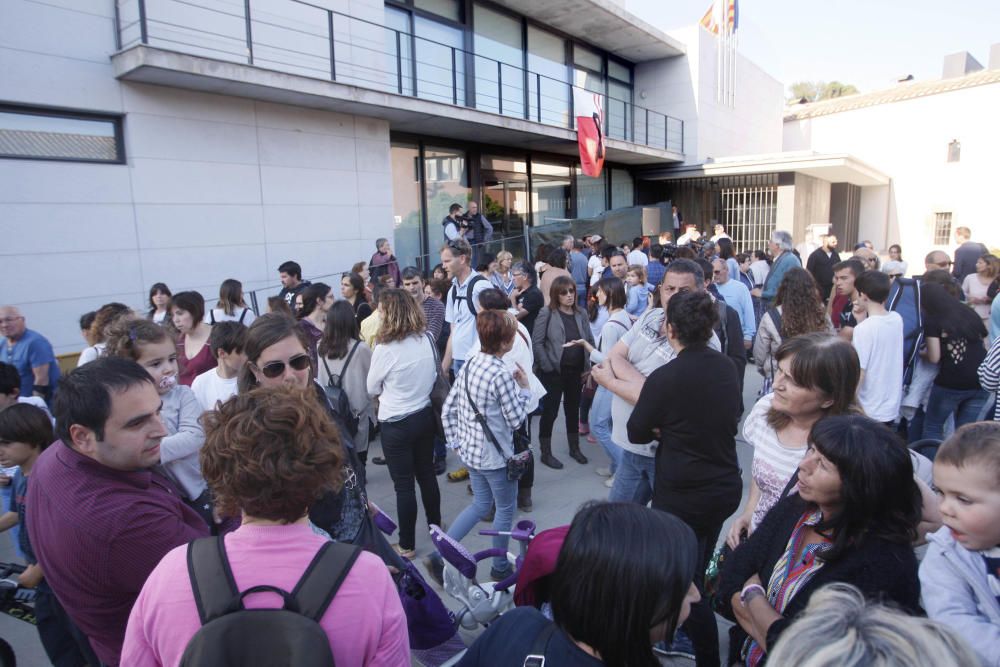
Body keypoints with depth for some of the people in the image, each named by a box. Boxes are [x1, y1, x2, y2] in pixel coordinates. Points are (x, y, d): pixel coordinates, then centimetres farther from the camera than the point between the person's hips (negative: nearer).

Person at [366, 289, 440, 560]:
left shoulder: (385, 349, -21)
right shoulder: (427, 339, -7)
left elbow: (372, 389, -6)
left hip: (396, 424, -5)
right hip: (425, 415, 6)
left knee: (404, 485, 7)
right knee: (427, 474, 21)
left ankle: (407, 545, 19)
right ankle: (435, 526, 38)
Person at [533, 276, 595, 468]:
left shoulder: (581, 314, 5)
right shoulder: (547, 313, -9)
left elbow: (590, 340, 10)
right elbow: (537, 343, -11)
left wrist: (587, 366, 2)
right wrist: (547, 366, -15)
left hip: (576, 371, 5)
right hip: (553, 371, -5)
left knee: (573, 409, 17)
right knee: (550, 411, 2)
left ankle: (574, 448, 33)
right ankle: (545, 453, 16)